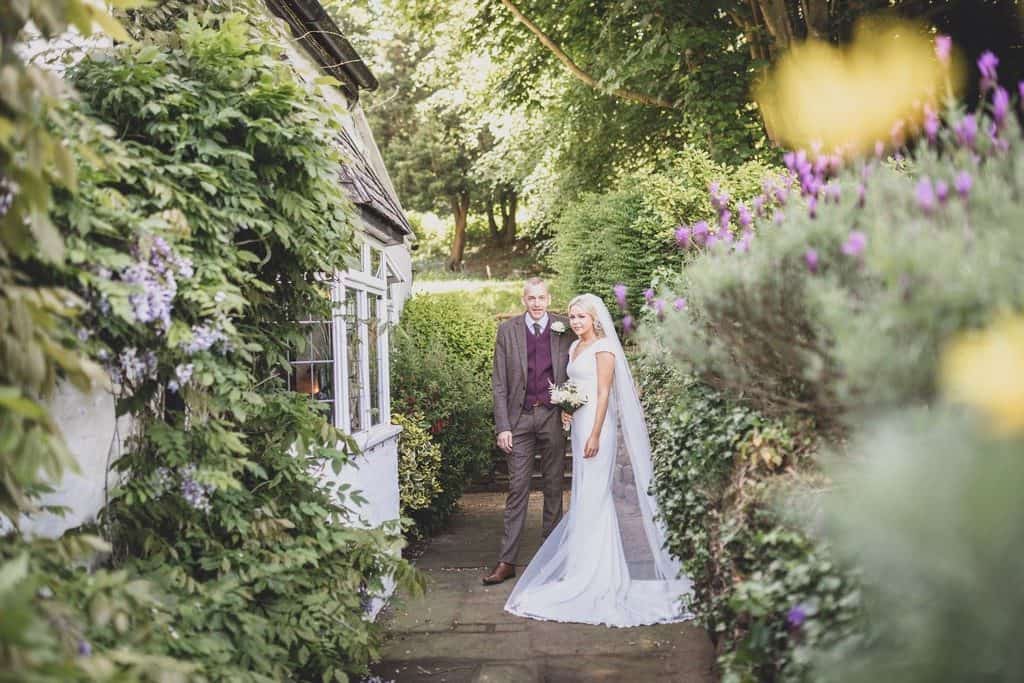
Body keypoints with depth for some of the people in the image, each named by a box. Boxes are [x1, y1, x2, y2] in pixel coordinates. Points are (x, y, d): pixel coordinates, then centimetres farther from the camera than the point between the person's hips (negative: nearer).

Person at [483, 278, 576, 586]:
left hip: (554, 416, 1)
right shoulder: (507, 330, 1)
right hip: (520, 417, 0)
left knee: (554, 488, 9)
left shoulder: (565, 329, 2)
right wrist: (502, 426, -5)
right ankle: (507, 561, 6)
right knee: (517, 489, 1)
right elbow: (499, 383, 1)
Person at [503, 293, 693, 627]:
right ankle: (600, 565, 19)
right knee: (586, 496, 11)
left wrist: (595, 435, -18)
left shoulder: (604, 347, -9)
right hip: (579, 423, 9)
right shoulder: (575, 347, 16)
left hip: (597, 424, -9)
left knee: (591, 497, -6)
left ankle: (589, 572, 0)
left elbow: (604, 393, -14)